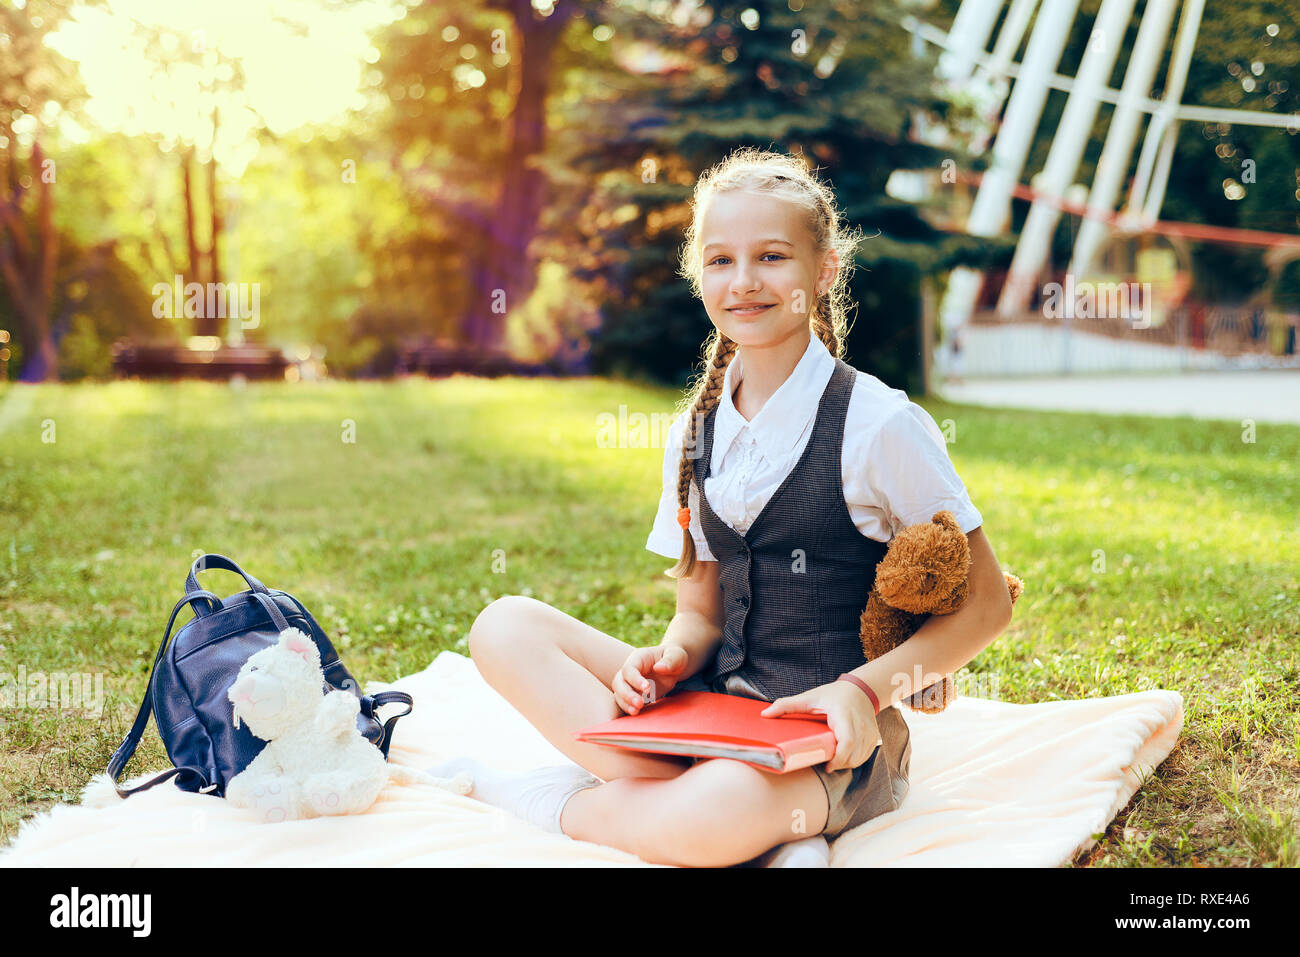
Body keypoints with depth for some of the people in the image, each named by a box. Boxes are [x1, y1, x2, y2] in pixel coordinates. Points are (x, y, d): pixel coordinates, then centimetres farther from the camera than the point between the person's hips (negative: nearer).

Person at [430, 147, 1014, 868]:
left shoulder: (881, 424, -9)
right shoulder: (695, 433, 9)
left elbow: (986, 604, -5)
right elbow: (701, 610, 13)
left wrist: (864, 691, -17)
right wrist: (671, 659, -11)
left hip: (835, 739, -6)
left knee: (705, 822, -39)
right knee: (505, 627, -13)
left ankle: (551, 802, -6)